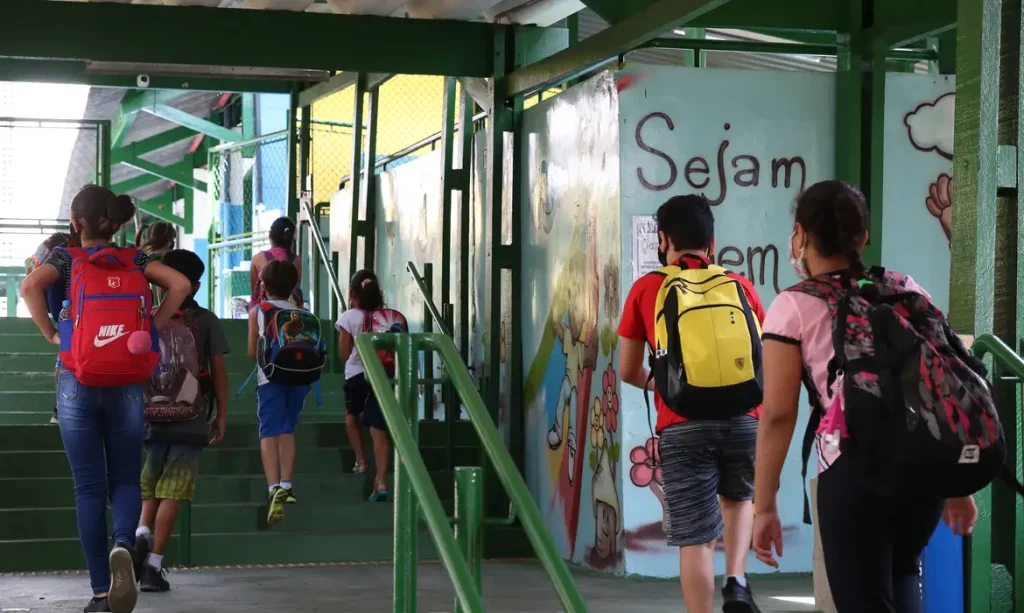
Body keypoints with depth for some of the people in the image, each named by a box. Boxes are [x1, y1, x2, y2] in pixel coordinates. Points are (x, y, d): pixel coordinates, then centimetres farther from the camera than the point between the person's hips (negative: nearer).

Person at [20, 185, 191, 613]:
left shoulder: (65, 258, -1)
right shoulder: (132, 259, 6)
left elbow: (30, 287, -19)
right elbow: (180, 284, -6)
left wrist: (51, 334, -7)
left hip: (77, 382, -1)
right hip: (126, 382, 1)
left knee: (89, 486, 4)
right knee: (125, 478, 10)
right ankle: (123, 545, -22)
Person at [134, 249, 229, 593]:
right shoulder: (207, 322, 0)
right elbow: (219, 371, 0)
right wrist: (222, 416, 7)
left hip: (152, 418, 2)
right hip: (190, 421, -2)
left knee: (149, 489, 17)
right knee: (171, 493, 0)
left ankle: (142, 532, -9)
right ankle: (154, 565, -3)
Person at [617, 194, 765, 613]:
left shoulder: (646, 289, 10)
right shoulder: (739, 285, 13)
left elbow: (628, 371, 14)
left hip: (682, 426, -2)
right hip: (743, 418, 2)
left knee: (695, 539, 3)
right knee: (738, 499, 29)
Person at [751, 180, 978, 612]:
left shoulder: (794, 308, 0)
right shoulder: (908, 291, 12)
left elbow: (778, 415, -5)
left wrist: (764, 507, -2)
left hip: (853, 473, -5)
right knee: (900, 574, 31)